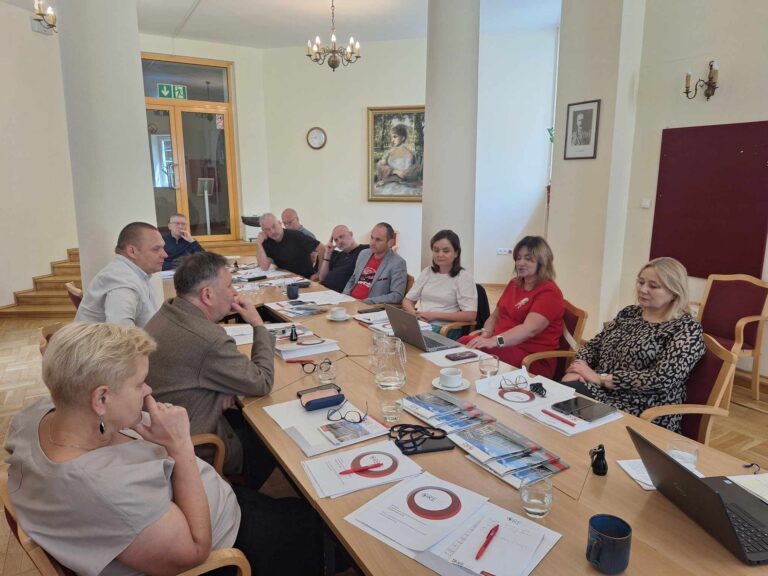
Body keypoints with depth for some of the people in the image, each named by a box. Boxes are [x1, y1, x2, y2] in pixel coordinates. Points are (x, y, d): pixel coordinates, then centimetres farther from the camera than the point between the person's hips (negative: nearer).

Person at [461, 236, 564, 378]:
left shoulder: (549, 292, -8)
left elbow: (529, 329, -23)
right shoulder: (514, 284, 18)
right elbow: (495, 316, 21)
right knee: (463, 343, -24)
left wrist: (494, 341, -35)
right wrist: (485, 334, -3)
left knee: (477, 352, -33)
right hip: (505, 346, 7)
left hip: (533, 359, -7)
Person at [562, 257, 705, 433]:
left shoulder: (687, 329, -5)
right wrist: (578, 369, -8)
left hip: (645, 416, -6)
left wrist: (600, 378, -17)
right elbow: (593, 345, 15)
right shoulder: (629, 313, 14)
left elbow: (662, 380, -17)